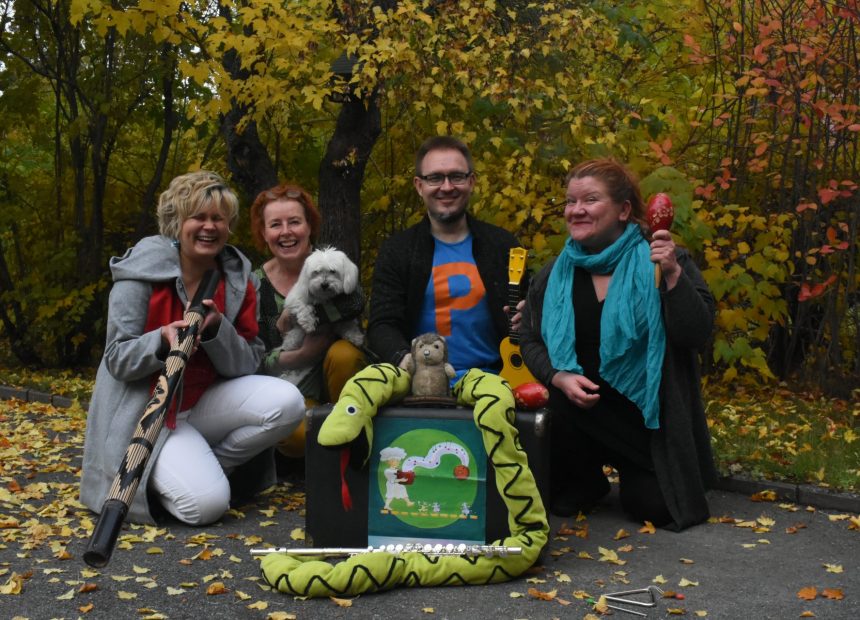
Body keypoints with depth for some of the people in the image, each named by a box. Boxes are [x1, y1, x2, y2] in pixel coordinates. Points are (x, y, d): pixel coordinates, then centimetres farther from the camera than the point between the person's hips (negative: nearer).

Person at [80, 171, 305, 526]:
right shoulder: (142, 272, -11)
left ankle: (208, 466, 0)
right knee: (207, 503, -25)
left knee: (287, 403, -20)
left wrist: (216, 329, -22)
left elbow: (247, 366, -3)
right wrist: (163, 340, -32)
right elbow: (117, 361, -12)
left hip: (205, 402, 5)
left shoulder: (239, 279, 2)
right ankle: (155, 476, 8)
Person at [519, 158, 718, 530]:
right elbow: (530, 340, 4)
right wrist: (559, 377, -15)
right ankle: (586, 481, 12)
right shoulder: (557, 274, 3)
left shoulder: (657, 262, -7)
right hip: (580, 408, 2)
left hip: (649, 414, -1)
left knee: (653, 507, -8)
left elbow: (697, 335, -15)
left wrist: (674, 276, -28)